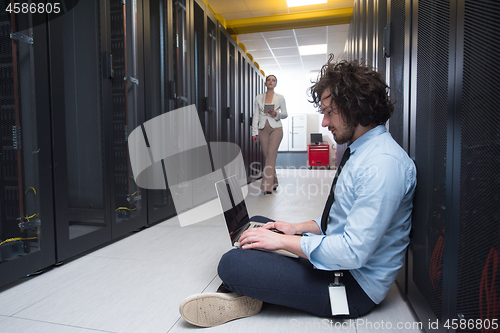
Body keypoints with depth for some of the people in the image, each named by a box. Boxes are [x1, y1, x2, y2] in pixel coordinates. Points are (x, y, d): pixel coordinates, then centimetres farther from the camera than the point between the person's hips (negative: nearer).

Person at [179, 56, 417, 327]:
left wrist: (283, 241, -21)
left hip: (355, 286, -10)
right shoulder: (360, 151, 8)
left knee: (232, 264, -23)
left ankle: (244, 302, 6)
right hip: (337, 257, 10)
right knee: (258, 224, 16)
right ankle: (243, 293, 2)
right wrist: (298, 228, 5)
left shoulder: (382, 165, -26)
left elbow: (353, 252, -29)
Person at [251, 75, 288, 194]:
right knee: (266, 156, 3)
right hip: (263, 129, 3)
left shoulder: (280, 98, 5)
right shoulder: (258, 97, 9)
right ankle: (273, 182, 17)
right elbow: (256, 116, 7)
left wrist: (276, 114, -13)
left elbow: (285, 114, 8)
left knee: (271, 155, -14)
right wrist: (254, 132, 1)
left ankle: (267, 186, -14)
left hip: (276, 128, -2)